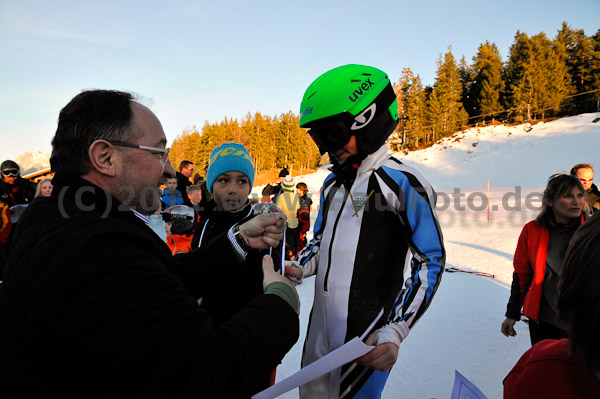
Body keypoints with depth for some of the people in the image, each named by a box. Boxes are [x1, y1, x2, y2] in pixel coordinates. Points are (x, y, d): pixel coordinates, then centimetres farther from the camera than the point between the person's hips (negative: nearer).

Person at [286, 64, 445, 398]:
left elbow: (430, 261, -14)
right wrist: (297, 269, 2)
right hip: (321, 324, 8)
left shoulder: (402, 183, -13)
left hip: (367, 333, -7)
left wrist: (394, 332, -21)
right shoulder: (333, 183, 11)